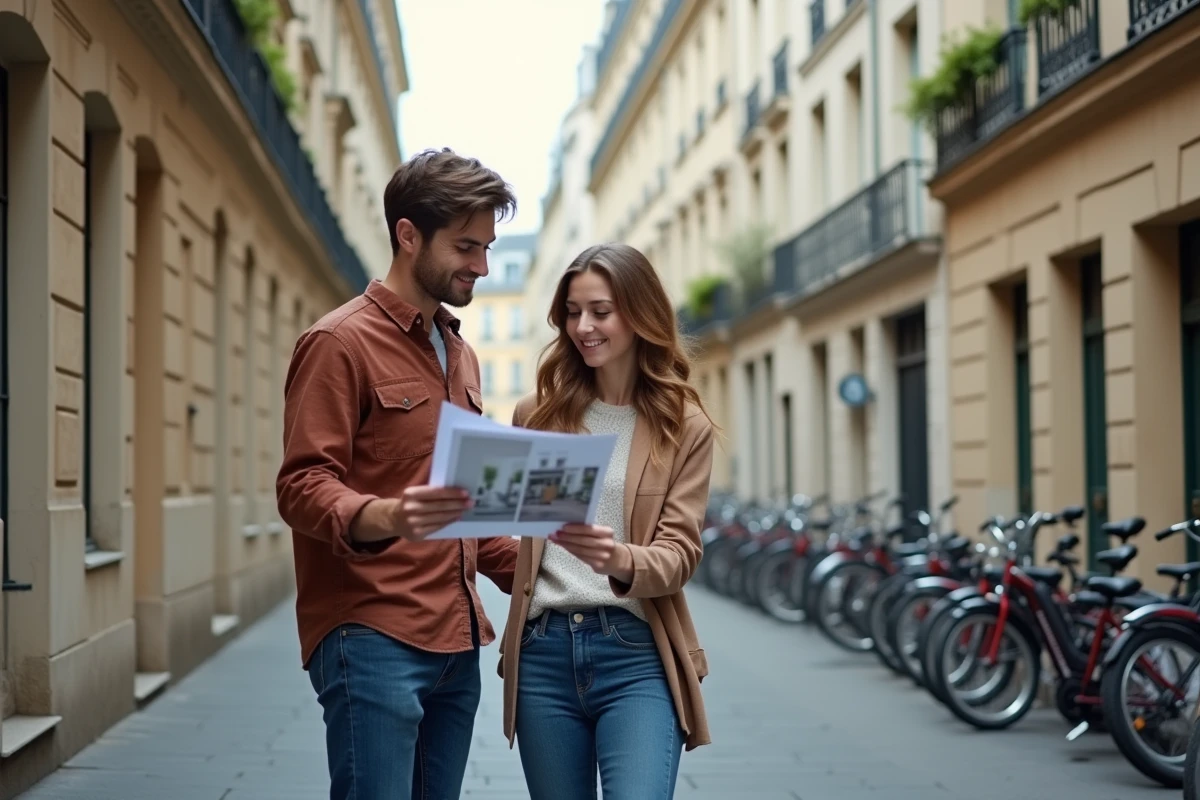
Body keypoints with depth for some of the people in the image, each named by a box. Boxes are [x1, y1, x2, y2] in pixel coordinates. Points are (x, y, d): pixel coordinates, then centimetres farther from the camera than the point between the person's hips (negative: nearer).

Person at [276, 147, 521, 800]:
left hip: (456, 642, 8)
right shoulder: (340, 342, -5)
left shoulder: (459, 354, 20)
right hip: (372, 639, -7)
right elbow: (302, 488, -13)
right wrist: (387, 517, -32)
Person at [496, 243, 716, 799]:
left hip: (636, 651, -3)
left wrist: (619, 558, -25)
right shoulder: (538, 413, 10)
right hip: (544, 651, 3)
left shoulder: (684, 425, 2)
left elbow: (680, 554, -5)